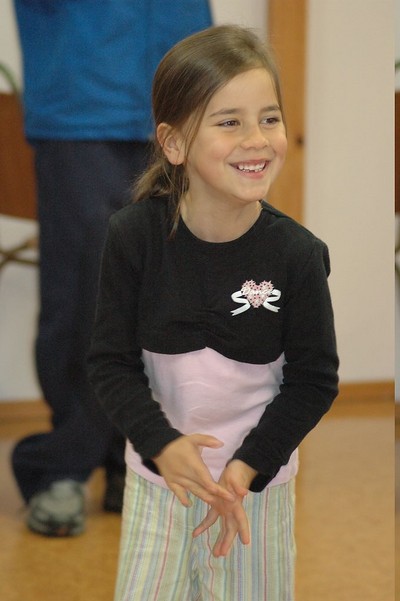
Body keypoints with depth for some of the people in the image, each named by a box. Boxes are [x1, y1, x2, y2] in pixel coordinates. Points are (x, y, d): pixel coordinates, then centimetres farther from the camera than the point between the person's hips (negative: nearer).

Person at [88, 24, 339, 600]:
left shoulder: (297, 252, -15)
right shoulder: (133, 236, -14)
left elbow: (314, 381, -7)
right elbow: (111, 361, -7)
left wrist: (248, 466, -16)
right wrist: (162, 445, -21)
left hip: (259, 477, 0)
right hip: (157, 470, 1)